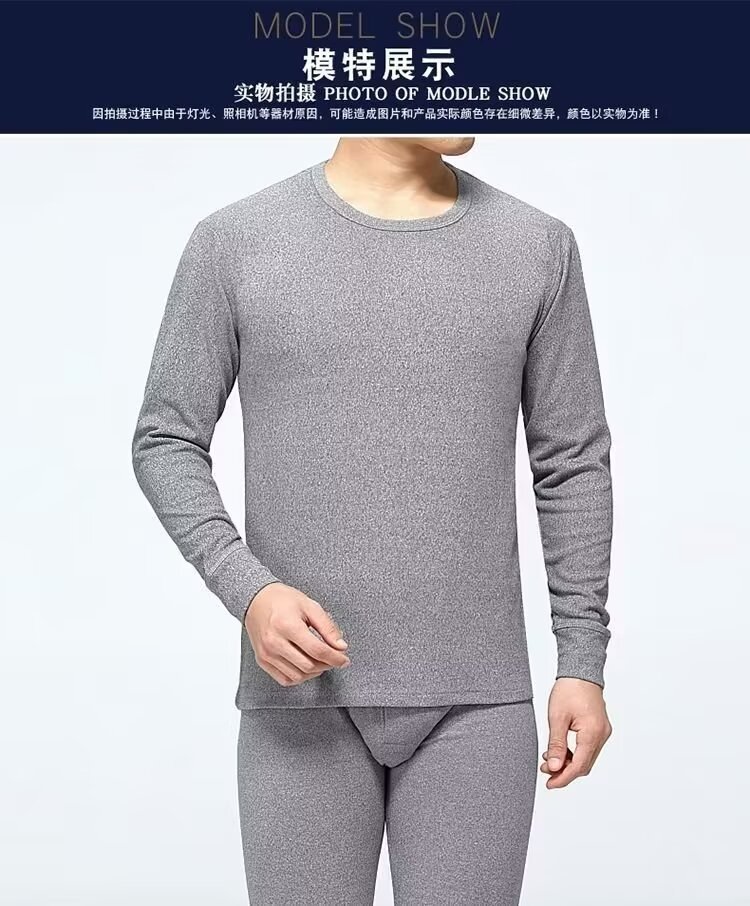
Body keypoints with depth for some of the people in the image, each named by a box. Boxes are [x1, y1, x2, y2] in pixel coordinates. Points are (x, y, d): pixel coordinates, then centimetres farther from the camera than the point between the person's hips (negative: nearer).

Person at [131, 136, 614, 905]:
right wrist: (245, 587, -15)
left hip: (475, 701, 1)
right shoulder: (235, 241, -2)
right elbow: (166, 442, 1)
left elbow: (573, 465, 5)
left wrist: (583, 660, 2)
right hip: (303, 701, -1)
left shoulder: (538, 248, 2)